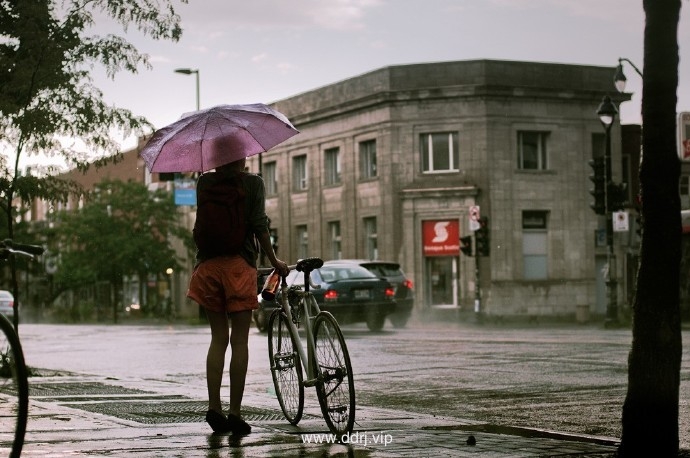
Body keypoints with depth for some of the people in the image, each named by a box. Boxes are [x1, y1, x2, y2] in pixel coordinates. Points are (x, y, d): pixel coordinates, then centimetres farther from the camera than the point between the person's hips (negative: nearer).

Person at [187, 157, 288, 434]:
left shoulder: (205, 182, 8)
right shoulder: (253, 183, -1)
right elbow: (259, 225, -7)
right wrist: (274, 261, 2)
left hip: (208, 263, 4)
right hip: (240, 263, -3)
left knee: (218, 338, 11)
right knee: (239, 341, 0)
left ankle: (214, 407, 2)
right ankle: (235, 414, -3)